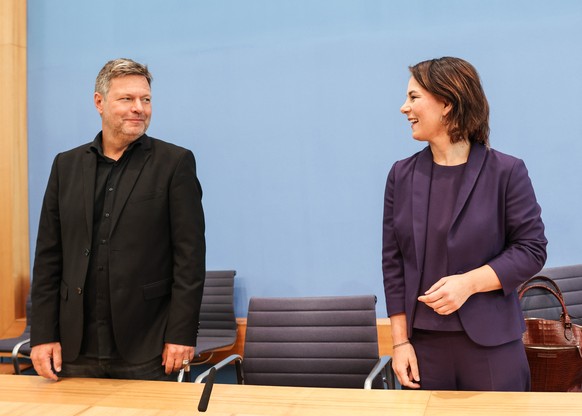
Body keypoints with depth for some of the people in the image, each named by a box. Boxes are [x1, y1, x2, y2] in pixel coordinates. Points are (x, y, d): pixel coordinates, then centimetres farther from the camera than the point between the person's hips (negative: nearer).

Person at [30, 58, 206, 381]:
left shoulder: (175, 163, -2)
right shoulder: (66, 165, 9)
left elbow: (190, 254, -6)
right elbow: (48, 256, 8)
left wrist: (182, 333, -10)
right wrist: (43, 333, 3)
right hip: (76, 347, 4)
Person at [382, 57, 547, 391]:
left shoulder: (506, 172, -6)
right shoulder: (402, 175, 3)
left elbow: (532, 249, -4)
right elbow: (393, 261, 3)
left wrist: (470, 282, -18)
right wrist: (400, 341, -1)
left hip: (491, 343, -2)